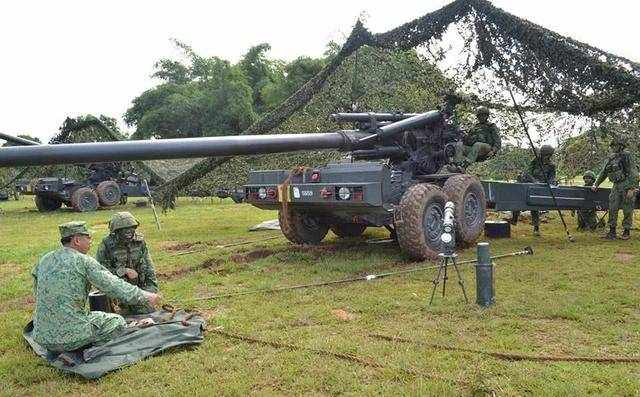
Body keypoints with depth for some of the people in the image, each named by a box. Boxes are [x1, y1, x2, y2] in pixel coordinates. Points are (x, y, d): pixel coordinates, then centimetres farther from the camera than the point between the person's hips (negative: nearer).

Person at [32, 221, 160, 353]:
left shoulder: (44, 260, 9)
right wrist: (145, 297, -3)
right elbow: (114, 286, -11)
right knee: (117, 322, 10)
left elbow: (37, 292, 19)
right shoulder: (84, 261, -10)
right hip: (72, 335, -7)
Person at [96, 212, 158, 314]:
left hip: (139, 286, 3)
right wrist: (124, 271, -17)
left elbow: (148, 266, 8)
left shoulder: (139, 241, 1)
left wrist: (152, 286, 2)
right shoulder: (107, 245, -10)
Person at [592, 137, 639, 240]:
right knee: (612, 209, 3)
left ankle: (627, 232, 11)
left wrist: (631, 188, -17)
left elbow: (633, 172, -12)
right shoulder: (611, 158, 12)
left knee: (627, 210, 0)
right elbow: (603, 173, 21)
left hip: (627, 186, -7)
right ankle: (612, 232, 7)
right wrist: (596, 184, 17)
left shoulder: (626, 156, -8)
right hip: (616, 186, 7)